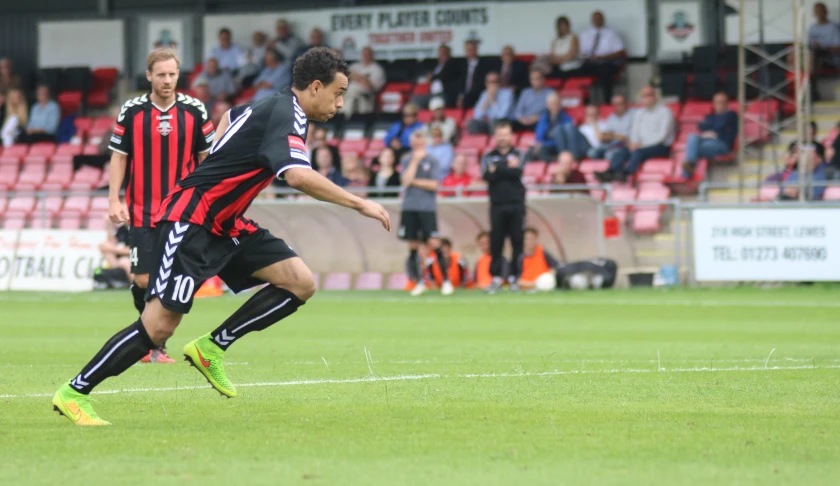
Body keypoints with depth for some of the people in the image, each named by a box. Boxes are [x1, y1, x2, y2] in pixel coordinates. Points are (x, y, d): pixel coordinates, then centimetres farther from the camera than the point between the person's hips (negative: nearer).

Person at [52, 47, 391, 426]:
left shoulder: (274, 107, 10)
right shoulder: (285, 118, -20)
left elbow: (231, 116, 32)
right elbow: (299, 177, -38)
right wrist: (359, 204, -31)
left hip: (224, 223, 10)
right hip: (191, 220, -10)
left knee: (301, 283, -4)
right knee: (161, 324, -14)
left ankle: (212, 347, 3)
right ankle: (74, 392, -2)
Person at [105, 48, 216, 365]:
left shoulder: (194, 111, 1)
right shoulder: (131, 112, 0)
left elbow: (207, 157, 8)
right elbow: (118, 157, 3)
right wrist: (114, 200, -5)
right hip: (142, 213, 0)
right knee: (143, 280, -4)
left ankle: (158, 345, 10)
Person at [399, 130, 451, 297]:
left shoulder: (431, 161, 2)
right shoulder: (406, 160, 8)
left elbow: (434, 185, -6)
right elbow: (406, 180, -7)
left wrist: (414, 182, -5)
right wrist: (415, 161, -9)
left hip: (427, 208, -3)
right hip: (409, 208, 3)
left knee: (433, 243, -10)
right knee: (413, 245, 4)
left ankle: (446, 281, -2)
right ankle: (419, 283, 12)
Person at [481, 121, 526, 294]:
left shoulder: (518, 155, 8)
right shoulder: (489, 157, 11)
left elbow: (518, 172, -10)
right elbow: (487, 176, -6)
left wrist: (497, 169, -8)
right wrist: (508, 168, -11)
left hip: (516, 205, -1)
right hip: (497, 206, 1)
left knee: (518, 242, -2)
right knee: (496, 242, -2)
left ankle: (514, 277, 4)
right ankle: (496, 278, 2)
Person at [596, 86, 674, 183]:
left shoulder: (665, 112, -4)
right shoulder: (639, 113, 16)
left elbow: (662, 135, -12)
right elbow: (635, 131, 12)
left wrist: (642, 145, -18)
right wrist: (634, 143, -11)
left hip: (661, 147, -6)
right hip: (642, 145, 6)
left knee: (638, 152, -34)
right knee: (623, 150, -23)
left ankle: (624, 174, -54)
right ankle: (609, 173, -42)